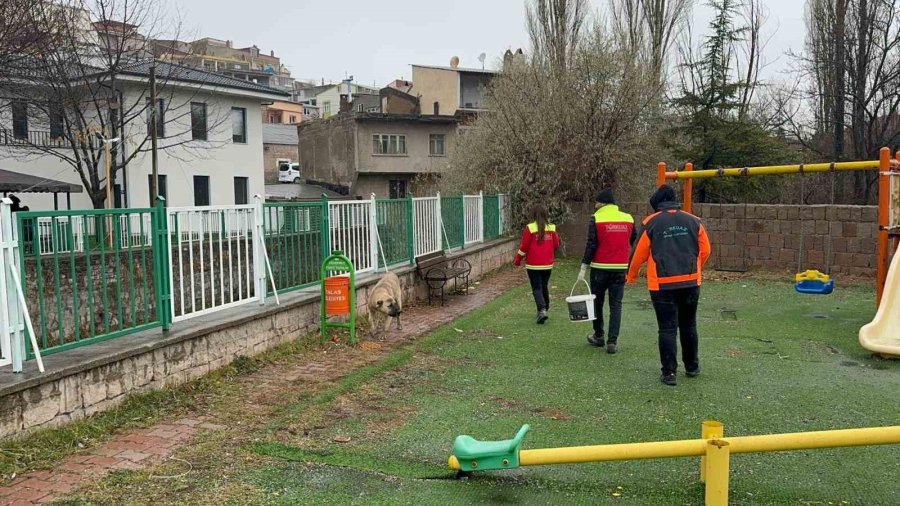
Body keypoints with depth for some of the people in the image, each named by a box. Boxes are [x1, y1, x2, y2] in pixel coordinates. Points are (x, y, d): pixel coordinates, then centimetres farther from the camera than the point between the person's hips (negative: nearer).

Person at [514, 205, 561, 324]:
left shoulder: (530, 228, -12)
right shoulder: (551, 228, -1)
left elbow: (524, 247, -9)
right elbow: (556, 244, 7)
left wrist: (518, 260, 4)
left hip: (533, 265, -4)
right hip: (548, 265, 4)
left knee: (537, 288, -1)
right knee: (544, 287, 19)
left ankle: (542, 310, -19)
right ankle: (545, 309, 29)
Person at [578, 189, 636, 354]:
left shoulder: (596, 219, -7)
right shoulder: (628, 218, 4)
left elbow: (591, 245, -11)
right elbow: (634, 243, 10)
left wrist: (583, 268, -8)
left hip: (600, 268, -2)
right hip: (621, 268, 3)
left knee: (597, 302, 14)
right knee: (616, 305, 5)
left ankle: (598, 336, 23)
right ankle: (612, 342, 0)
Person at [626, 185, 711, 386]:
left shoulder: (651, 223, -3)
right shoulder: (693, 221, 5)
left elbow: (639, 253, 0)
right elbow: (705, 250, 8)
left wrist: (631, 276, 16)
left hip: (662, 284, -3)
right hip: (691, 282, 3)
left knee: (667, 328, 3)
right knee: (688, 326, 18)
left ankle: (669, 373, 2)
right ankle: (692, 366, 30)